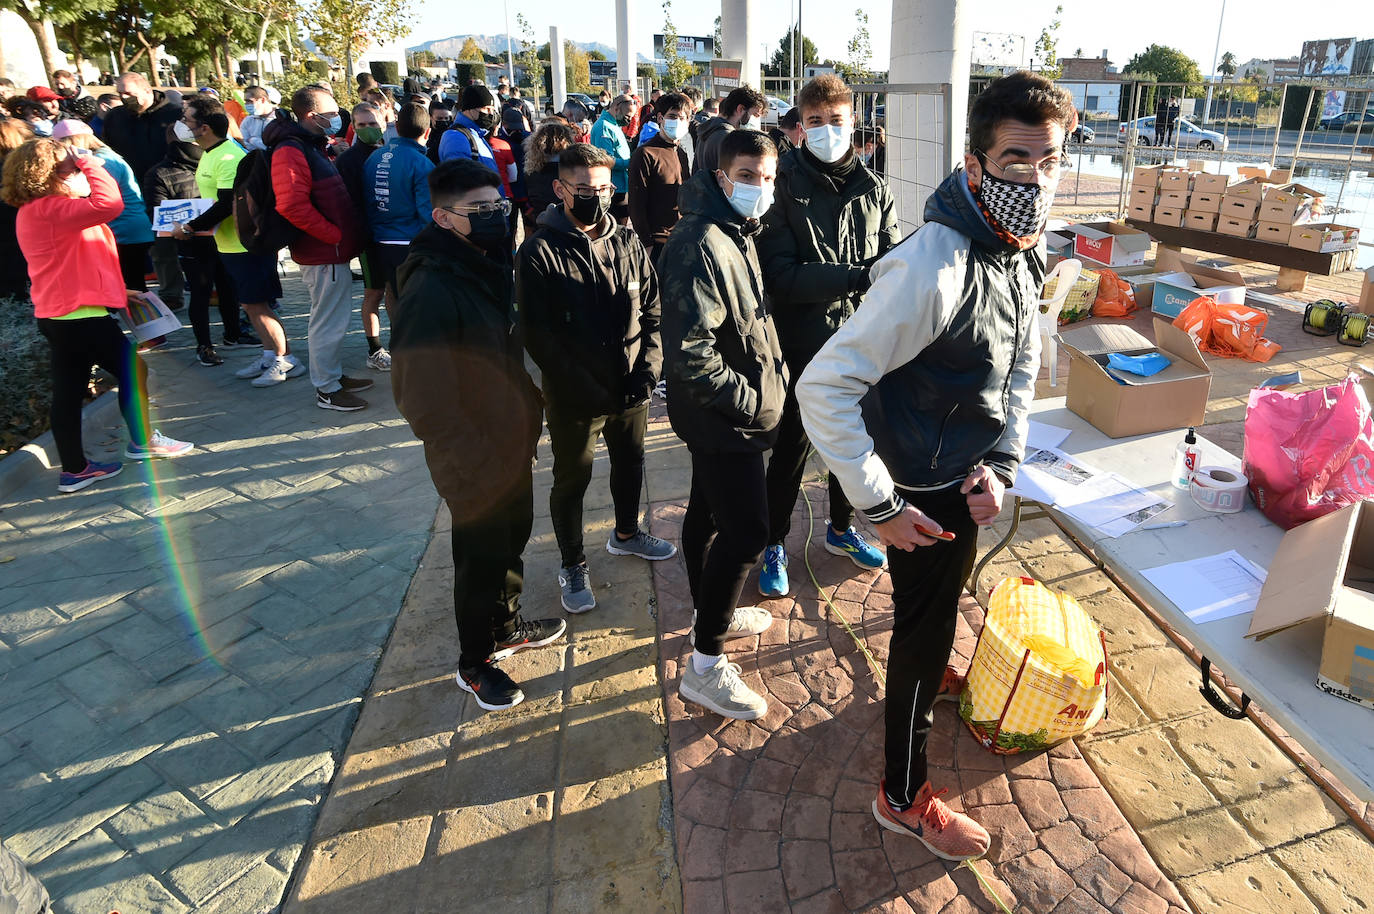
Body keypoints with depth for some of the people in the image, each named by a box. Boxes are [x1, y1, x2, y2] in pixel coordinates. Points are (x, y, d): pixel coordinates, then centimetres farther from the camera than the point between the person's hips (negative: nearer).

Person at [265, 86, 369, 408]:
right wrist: (334, 234, -20)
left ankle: (335, 375, 31)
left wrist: (343, 236, 13)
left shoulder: (312, 147, 18)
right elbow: (292, 205, -27)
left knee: (335, 318, 18)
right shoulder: (291, 151, -15)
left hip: (333, 251, 10)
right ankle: (327, 390, 8)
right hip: (324, 253, -10)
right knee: (328, 322, -2)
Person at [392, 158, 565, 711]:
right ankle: (475, 663, 32)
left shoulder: (492, 268, 3)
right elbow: (425, 401, -25)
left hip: (512, 445, 8)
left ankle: (506, 626, 47)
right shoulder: (431, 291, -25)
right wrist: (477, 462, -21)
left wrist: (528, 414, 10)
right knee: (482, 559, 9)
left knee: (512, 540, 24)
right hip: (475, 465, -8)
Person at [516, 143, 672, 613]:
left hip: (631, 388, 5)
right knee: (572, 479, 11)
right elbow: (538, 336, -15)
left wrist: (648, 370, -9)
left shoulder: (627, 243, 0)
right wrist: (591, 391, -20)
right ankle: (572, 565, 32)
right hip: (575, 397, -5)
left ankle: (626, 533, 50)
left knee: (631, 462, 23)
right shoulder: (539, 253, -13)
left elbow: (652, 311, 5)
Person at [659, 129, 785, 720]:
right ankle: (704, 667, 4)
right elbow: (689, 351, -29)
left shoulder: (738, 234, 11)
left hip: (721, 417, 10)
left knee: (708, 513, 21)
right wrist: (749, 399, -20)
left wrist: (773, 375, 10)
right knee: (747, 532, -7)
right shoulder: (700, 246, -22)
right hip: (722, 417, -10)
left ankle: (712, 612, 40)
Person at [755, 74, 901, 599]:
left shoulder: (874, 190, 4)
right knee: (792, 447, 8)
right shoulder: (785, 187, -9)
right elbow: (781, 276, -19)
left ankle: (841, 529, 41)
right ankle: (774, 544, 27)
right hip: (803, 344, -4)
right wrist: (856, 276, -25)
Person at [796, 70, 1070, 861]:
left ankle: (931, 669, 65)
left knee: (947, 594, 32)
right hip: (925, 489, -8)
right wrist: (879, 504, -28)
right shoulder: (934, 268, -32)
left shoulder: (1023, 254, -3)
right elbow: (823, 388, -33)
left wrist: (1001, 461, -5)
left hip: (968, 475, 8)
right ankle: (905, 797, 31)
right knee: (924, 626, 8)